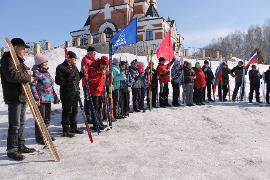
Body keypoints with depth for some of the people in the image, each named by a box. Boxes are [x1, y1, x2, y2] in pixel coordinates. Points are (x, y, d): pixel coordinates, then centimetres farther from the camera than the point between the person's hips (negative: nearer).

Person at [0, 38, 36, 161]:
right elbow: (12, 75, -27)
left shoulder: (19, 60, 19)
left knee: (21, 123, 15)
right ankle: (11, 150, 4)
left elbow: (25, 70, 27)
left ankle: (20, 146, 26)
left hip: (22, 96, 10)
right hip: (14, 97, -10)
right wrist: (28, 77, -15)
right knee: (15, 124, -6)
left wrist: (29, 71, 4)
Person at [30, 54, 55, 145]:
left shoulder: (46, 71, 17)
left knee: (47, 117, 15)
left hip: (48, 98, 9)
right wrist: (36, 98, -19)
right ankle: (39, 137, 11)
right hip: (40, 99, -9)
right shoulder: (35, 72, -11)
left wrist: (52, 96, 24)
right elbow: (32, 86, -16)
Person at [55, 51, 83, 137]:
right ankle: (66, 130, 7)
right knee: (67, 112, -3)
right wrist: (68, 80, -27)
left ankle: (73, 128, 27)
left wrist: (82, 73, 8)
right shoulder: (61, 67, -8)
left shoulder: (74, 67, 17)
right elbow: (58, 81, -15)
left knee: (74, 111, 15)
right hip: (66, 93, -8)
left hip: (75, 92, 8)